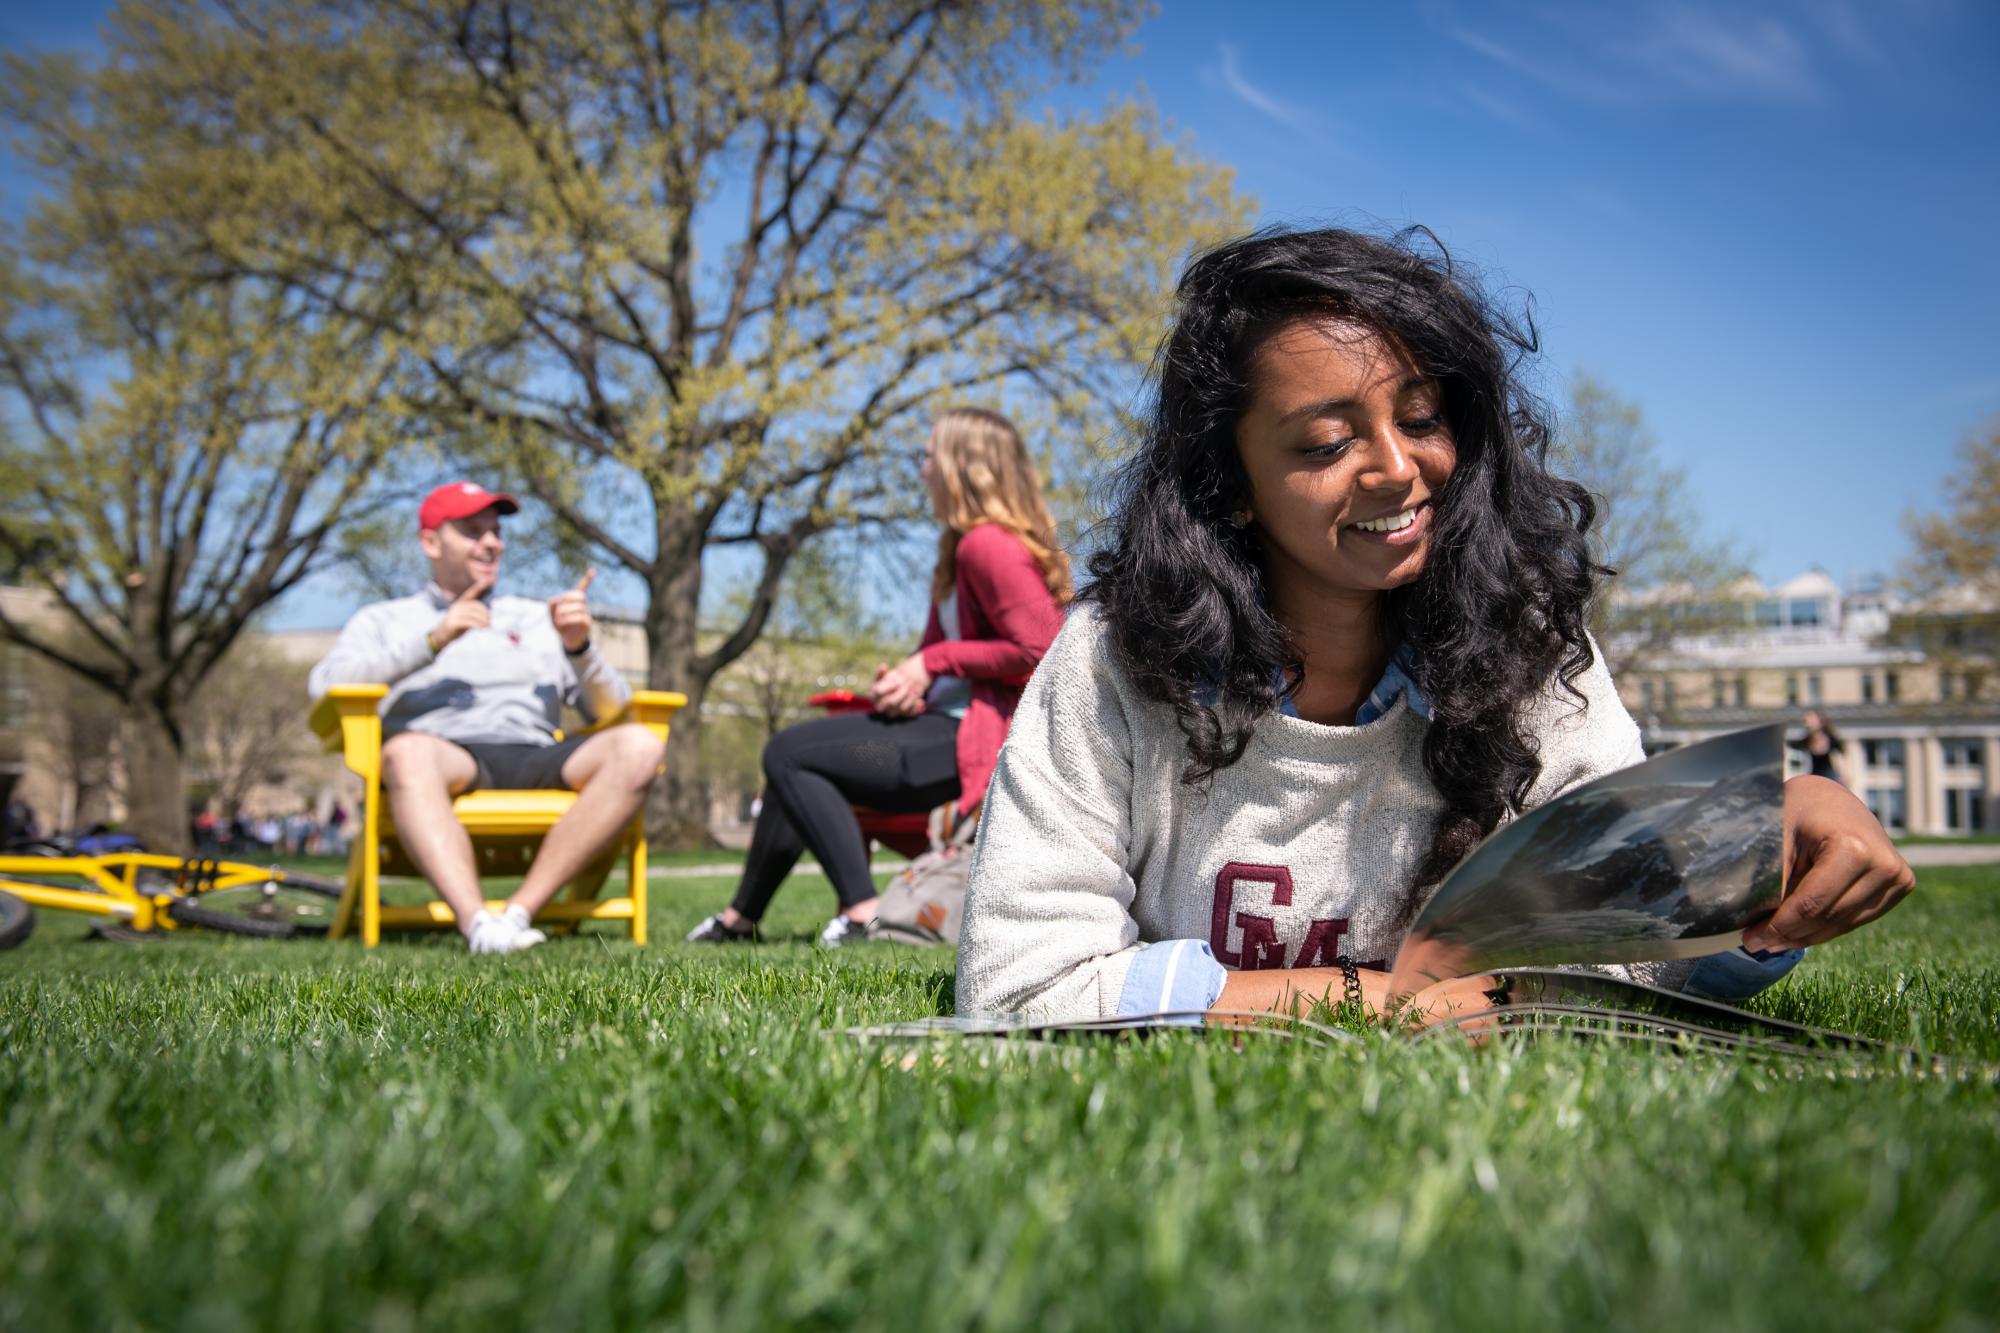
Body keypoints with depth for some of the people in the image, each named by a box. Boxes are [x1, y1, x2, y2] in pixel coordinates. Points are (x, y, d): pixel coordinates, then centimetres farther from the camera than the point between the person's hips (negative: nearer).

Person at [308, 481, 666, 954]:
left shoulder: (537, 618, 31)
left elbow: (611, 710, 20)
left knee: (637, 746, -28)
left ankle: (519, 912, -36)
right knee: (405, 751, -39)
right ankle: (477, 922, -51)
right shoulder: (383, 620, 25)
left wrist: (580, 647, -1)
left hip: (537, 760, 3)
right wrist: (433, 640, -2)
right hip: (450, 757, -2)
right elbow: (326, 685, 3)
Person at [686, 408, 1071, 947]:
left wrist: (936, 661, -15)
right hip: (954, 722, 11)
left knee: (788, 755, -11)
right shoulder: (967, 544, 17)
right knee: (796, 754, 18)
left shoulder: (987, 546, -16)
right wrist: (913, 679, -2)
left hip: (979, 738, -11)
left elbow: (1040, 650, -24)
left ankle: (862, 911, -16)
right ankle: (742, 917, 24)